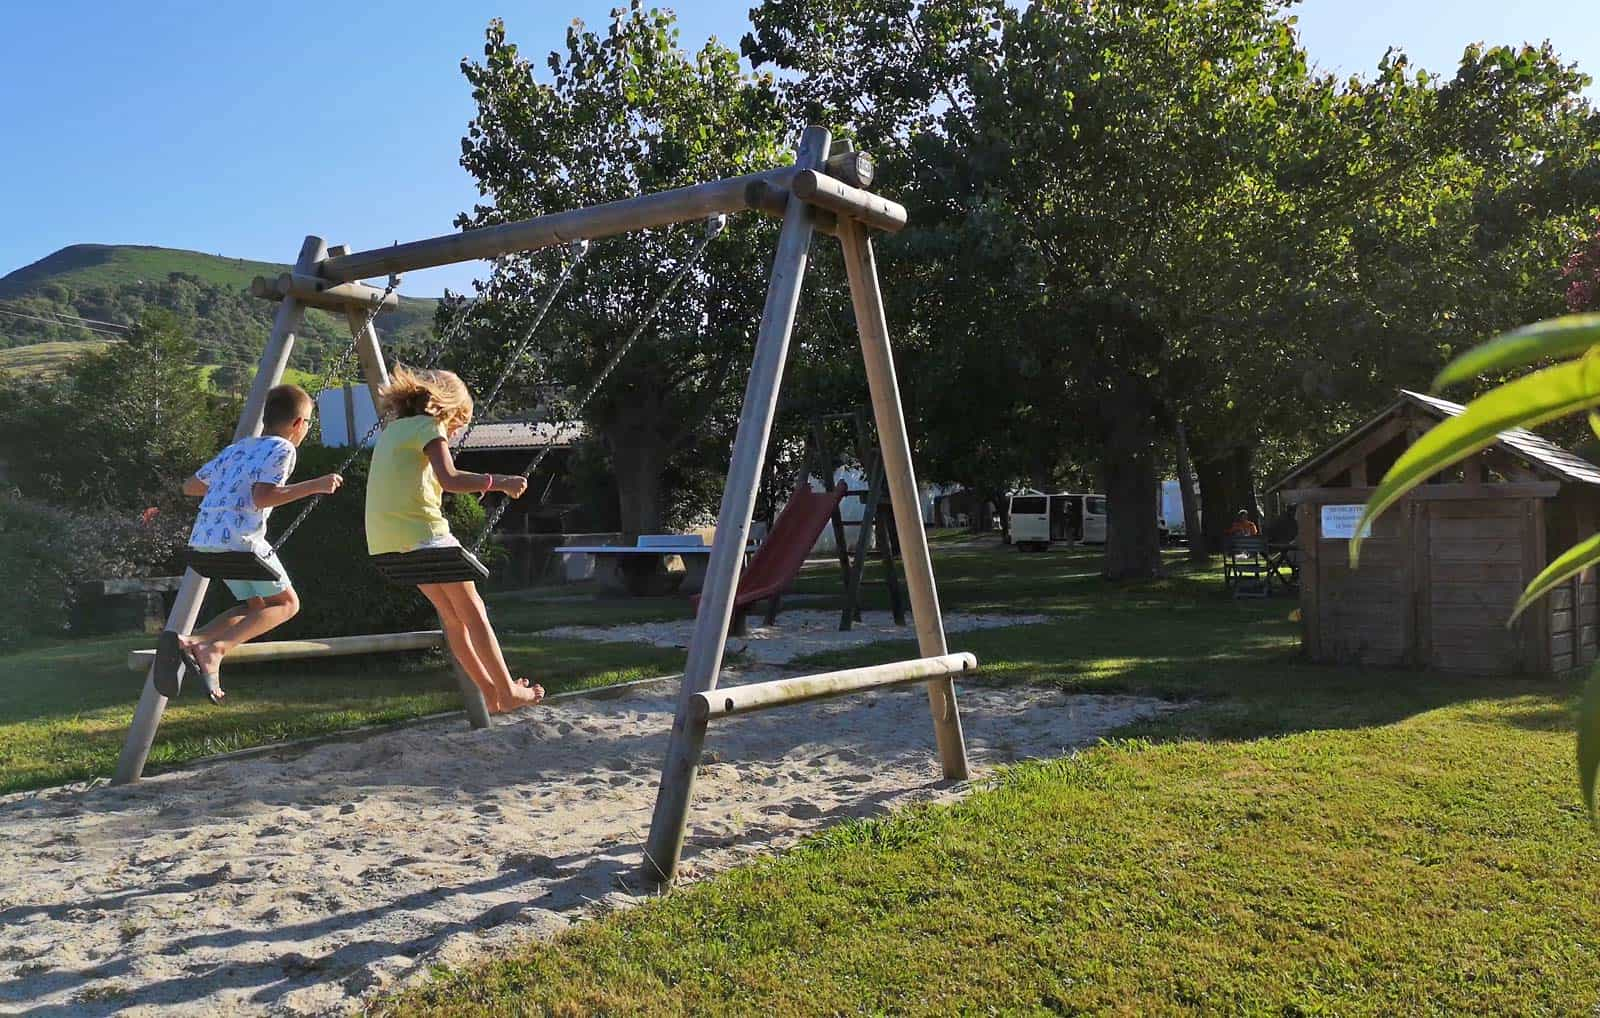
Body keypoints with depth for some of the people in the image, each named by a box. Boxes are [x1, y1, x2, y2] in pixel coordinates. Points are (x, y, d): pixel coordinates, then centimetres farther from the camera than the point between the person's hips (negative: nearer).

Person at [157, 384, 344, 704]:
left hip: (203, 540, 8)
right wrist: (313, 486, -12)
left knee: (257, 604, 20)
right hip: (239, 540, -8)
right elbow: (262, 498, -16)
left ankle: (189, 641, 0)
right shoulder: (281, 449, -1)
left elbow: (190, 486, 28)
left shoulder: (236, 449, 22)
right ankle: (215, 649, -13)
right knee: (286, 603, 7)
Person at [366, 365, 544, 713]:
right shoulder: (429, 426, -4)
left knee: (451, 615, 14)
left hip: (388, 543, 8)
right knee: (473, 612, 1)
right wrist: (500, 482, -12)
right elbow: (450, 479, -17)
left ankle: (491, 692, 18)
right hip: (423, 533, -8)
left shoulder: (393, 429, 21)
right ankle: (508, 691, 4)